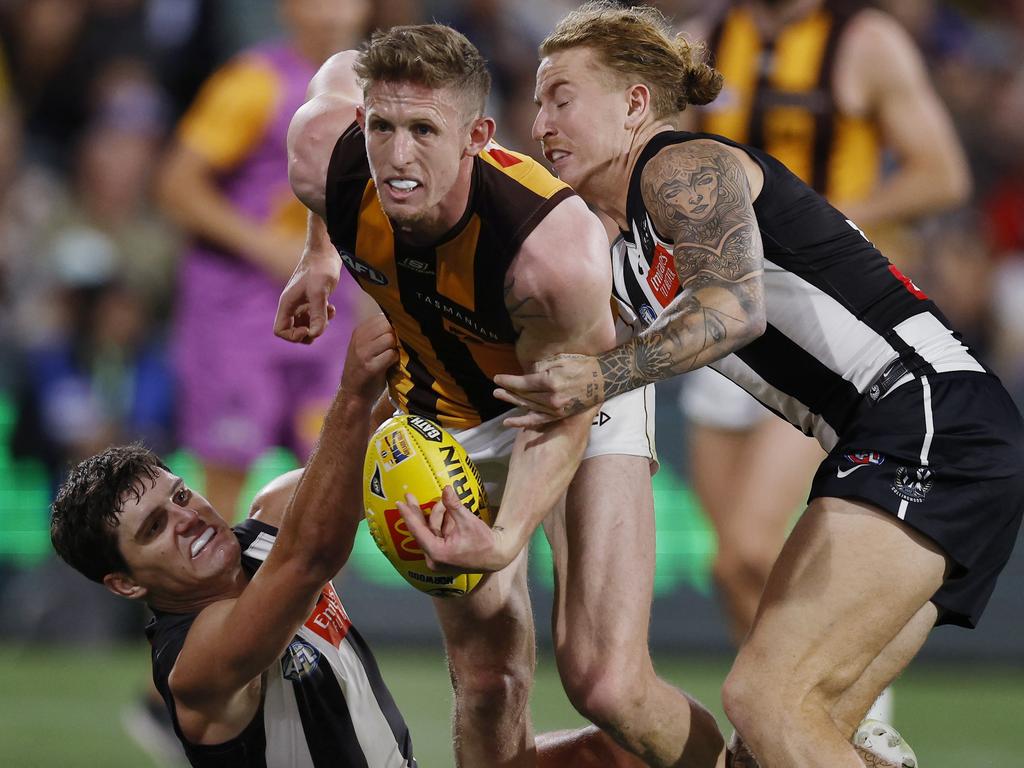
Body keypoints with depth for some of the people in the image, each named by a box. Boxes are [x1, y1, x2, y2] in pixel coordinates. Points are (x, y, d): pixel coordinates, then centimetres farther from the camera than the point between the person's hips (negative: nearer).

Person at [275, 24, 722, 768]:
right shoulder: (324, 156, -28)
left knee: (607, 686, -15)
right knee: (488, 685, -3)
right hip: (446, 412, 4)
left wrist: (507, 536, -43)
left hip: (580, 396, -4)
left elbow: (558, 416, -26)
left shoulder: (558, 250, -41)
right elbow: (340, 72, -2)